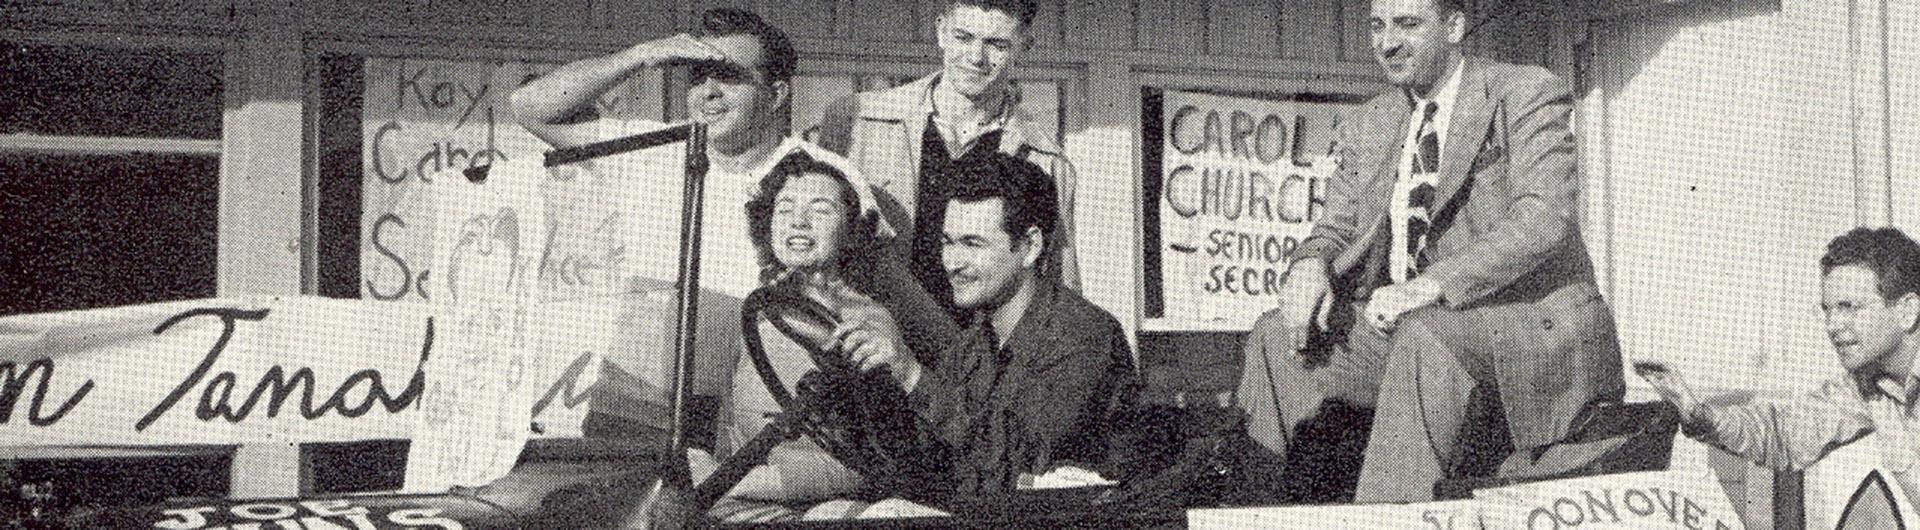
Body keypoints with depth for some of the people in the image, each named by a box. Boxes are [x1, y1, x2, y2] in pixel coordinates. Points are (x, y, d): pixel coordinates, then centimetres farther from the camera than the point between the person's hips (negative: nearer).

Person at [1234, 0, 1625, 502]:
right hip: (1404, 329, 6)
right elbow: (1337, 228, 16)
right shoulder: (1366, 126, 16)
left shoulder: (1528, 94, -3)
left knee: (1425, 334, -36)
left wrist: (1434, 284, -29)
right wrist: (1309, 266, -11)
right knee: (1277, 339, -11)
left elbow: (1544, 215, -18)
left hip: (1534, 325, -6)